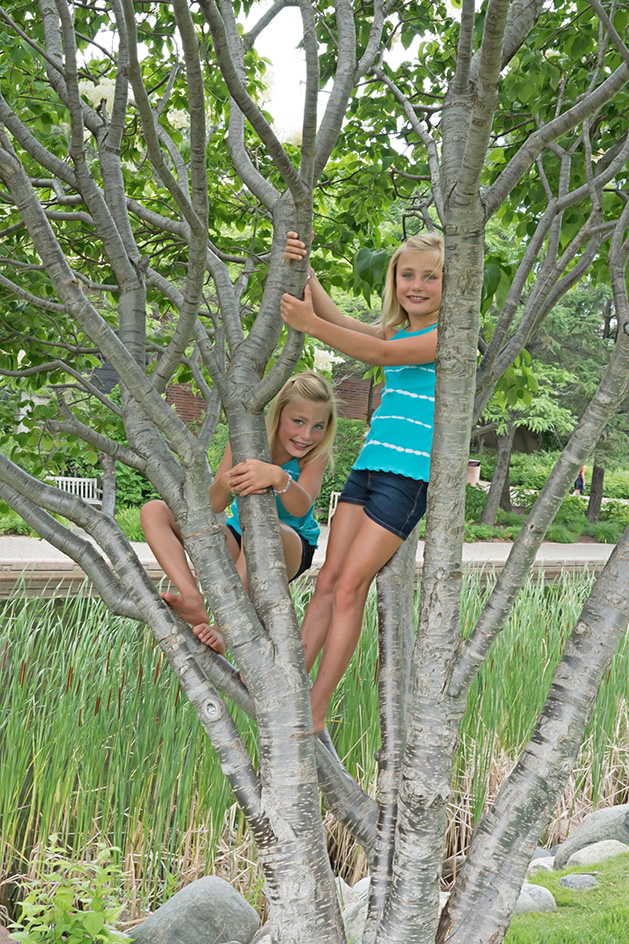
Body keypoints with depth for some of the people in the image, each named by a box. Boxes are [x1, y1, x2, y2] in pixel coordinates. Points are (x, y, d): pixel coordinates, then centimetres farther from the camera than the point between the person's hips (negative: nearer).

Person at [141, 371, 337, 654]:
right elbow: (210, 507, -18)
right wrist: (227, 484, -41)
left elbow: (301, 508, -34)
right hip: (239, 544, 4)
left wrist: (279, 477, -55)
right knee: (154, 511, -12)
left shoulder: (316, 454, -15)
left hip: (291, 550, -4)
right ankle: (194, 601, -34)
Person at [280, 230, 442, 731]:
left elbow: (382, 354, -16)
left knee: (351, 586, -8)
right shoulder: (396, 331, 18)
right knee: (329, 580, 3)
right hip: (369, 464, 7)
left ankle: (316, 712, -2)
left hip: (410, 474, -7)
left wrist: (309, 324, -22)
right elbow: (336, 318, 7)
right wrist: (303, 271, -9)